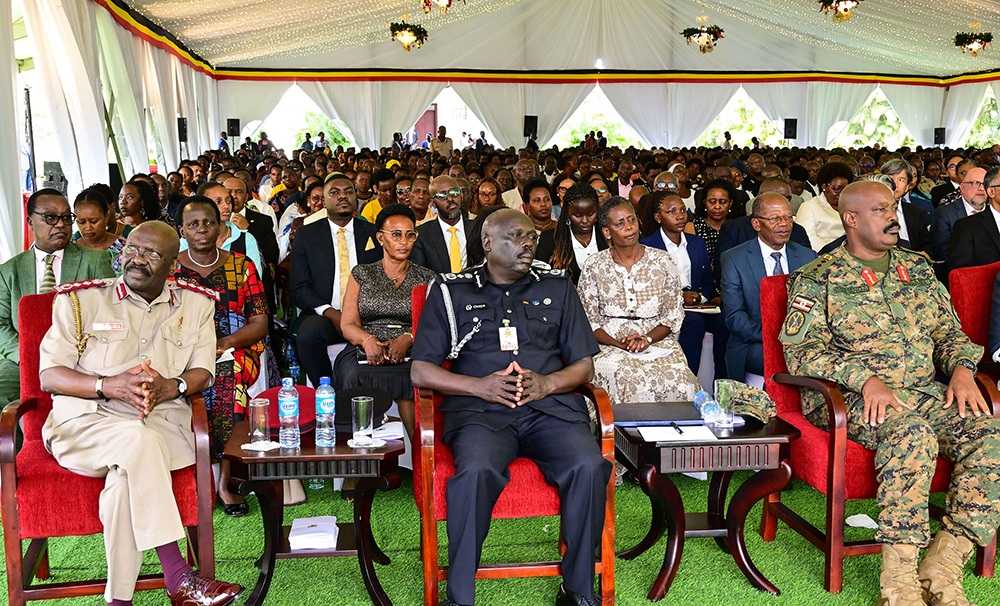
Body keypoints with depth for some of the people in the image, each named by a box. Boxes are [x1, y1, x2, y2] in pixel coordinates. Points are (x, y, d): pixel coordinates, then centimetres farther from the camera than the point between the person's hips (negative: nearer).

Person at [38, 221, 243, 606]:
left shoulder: (196, 304, 15)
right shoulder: (81, 300, 9)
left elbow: (203, 372, 8)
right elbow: (49, 376, 2)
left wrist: (171, 386, -16)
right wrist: (110, 386, -16)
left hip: (164, 421, 1)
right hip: (84, 423, -1)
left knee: (126, 475, -33)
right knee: (139, 440, -35)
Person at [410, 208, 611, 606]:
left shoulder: (557, 288, 19)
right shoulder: (450, 292, 13)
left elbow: (584, 366, 16)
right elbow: (421, 371, 7)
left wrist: (546, 383, -5)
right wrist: (480, 385, -9)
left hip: (550, 406, 2)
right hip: (480, 410, -1)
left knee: (589, 466, -27)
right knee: (476, 471, -33)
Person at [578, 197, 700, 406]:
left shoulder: (662, 261, 8)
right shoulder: (594, 267, 5)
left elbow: (674, 314, 7)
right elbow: (589, 321, 4)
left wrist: (647, 339, -11)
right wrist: (620, 344, -12)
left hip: (658, 340, 1)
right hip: (610, 345, -1)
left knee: (678, 379, -30)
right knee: (631, 380, -34)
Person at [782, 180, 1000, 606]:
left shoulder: (917, 268, 19)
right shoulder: (815, 279, 1)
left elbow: (949, 331, 21)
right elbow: (801, 351, -9)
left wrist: (962, 369, -2)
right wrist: (865, 379, -22)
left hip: (926, 392, 6)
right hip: (845, 397, -5)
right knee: (912, 433, -36)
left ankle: (941, 568, -18)